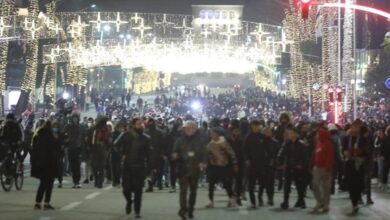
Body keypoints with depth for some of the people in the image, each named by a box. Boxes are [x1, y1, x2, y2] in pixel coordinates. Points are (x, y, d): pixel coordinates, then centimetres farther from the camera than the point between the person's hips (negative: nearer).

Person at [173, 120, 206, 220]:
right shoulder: (180, 140, 2)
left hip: (195, 169, 2)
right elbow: (175, 152, 6)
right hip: (183, 169, -2)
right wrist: (175, 156, -16)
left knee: (193, 190, 12)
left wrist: (202, 162, -12)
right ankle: (183, 210, -20)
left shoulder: (199, 141, 3)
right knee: (183, 190, -14)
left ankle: (190, 210, 24)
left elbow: (203, 153, 5)